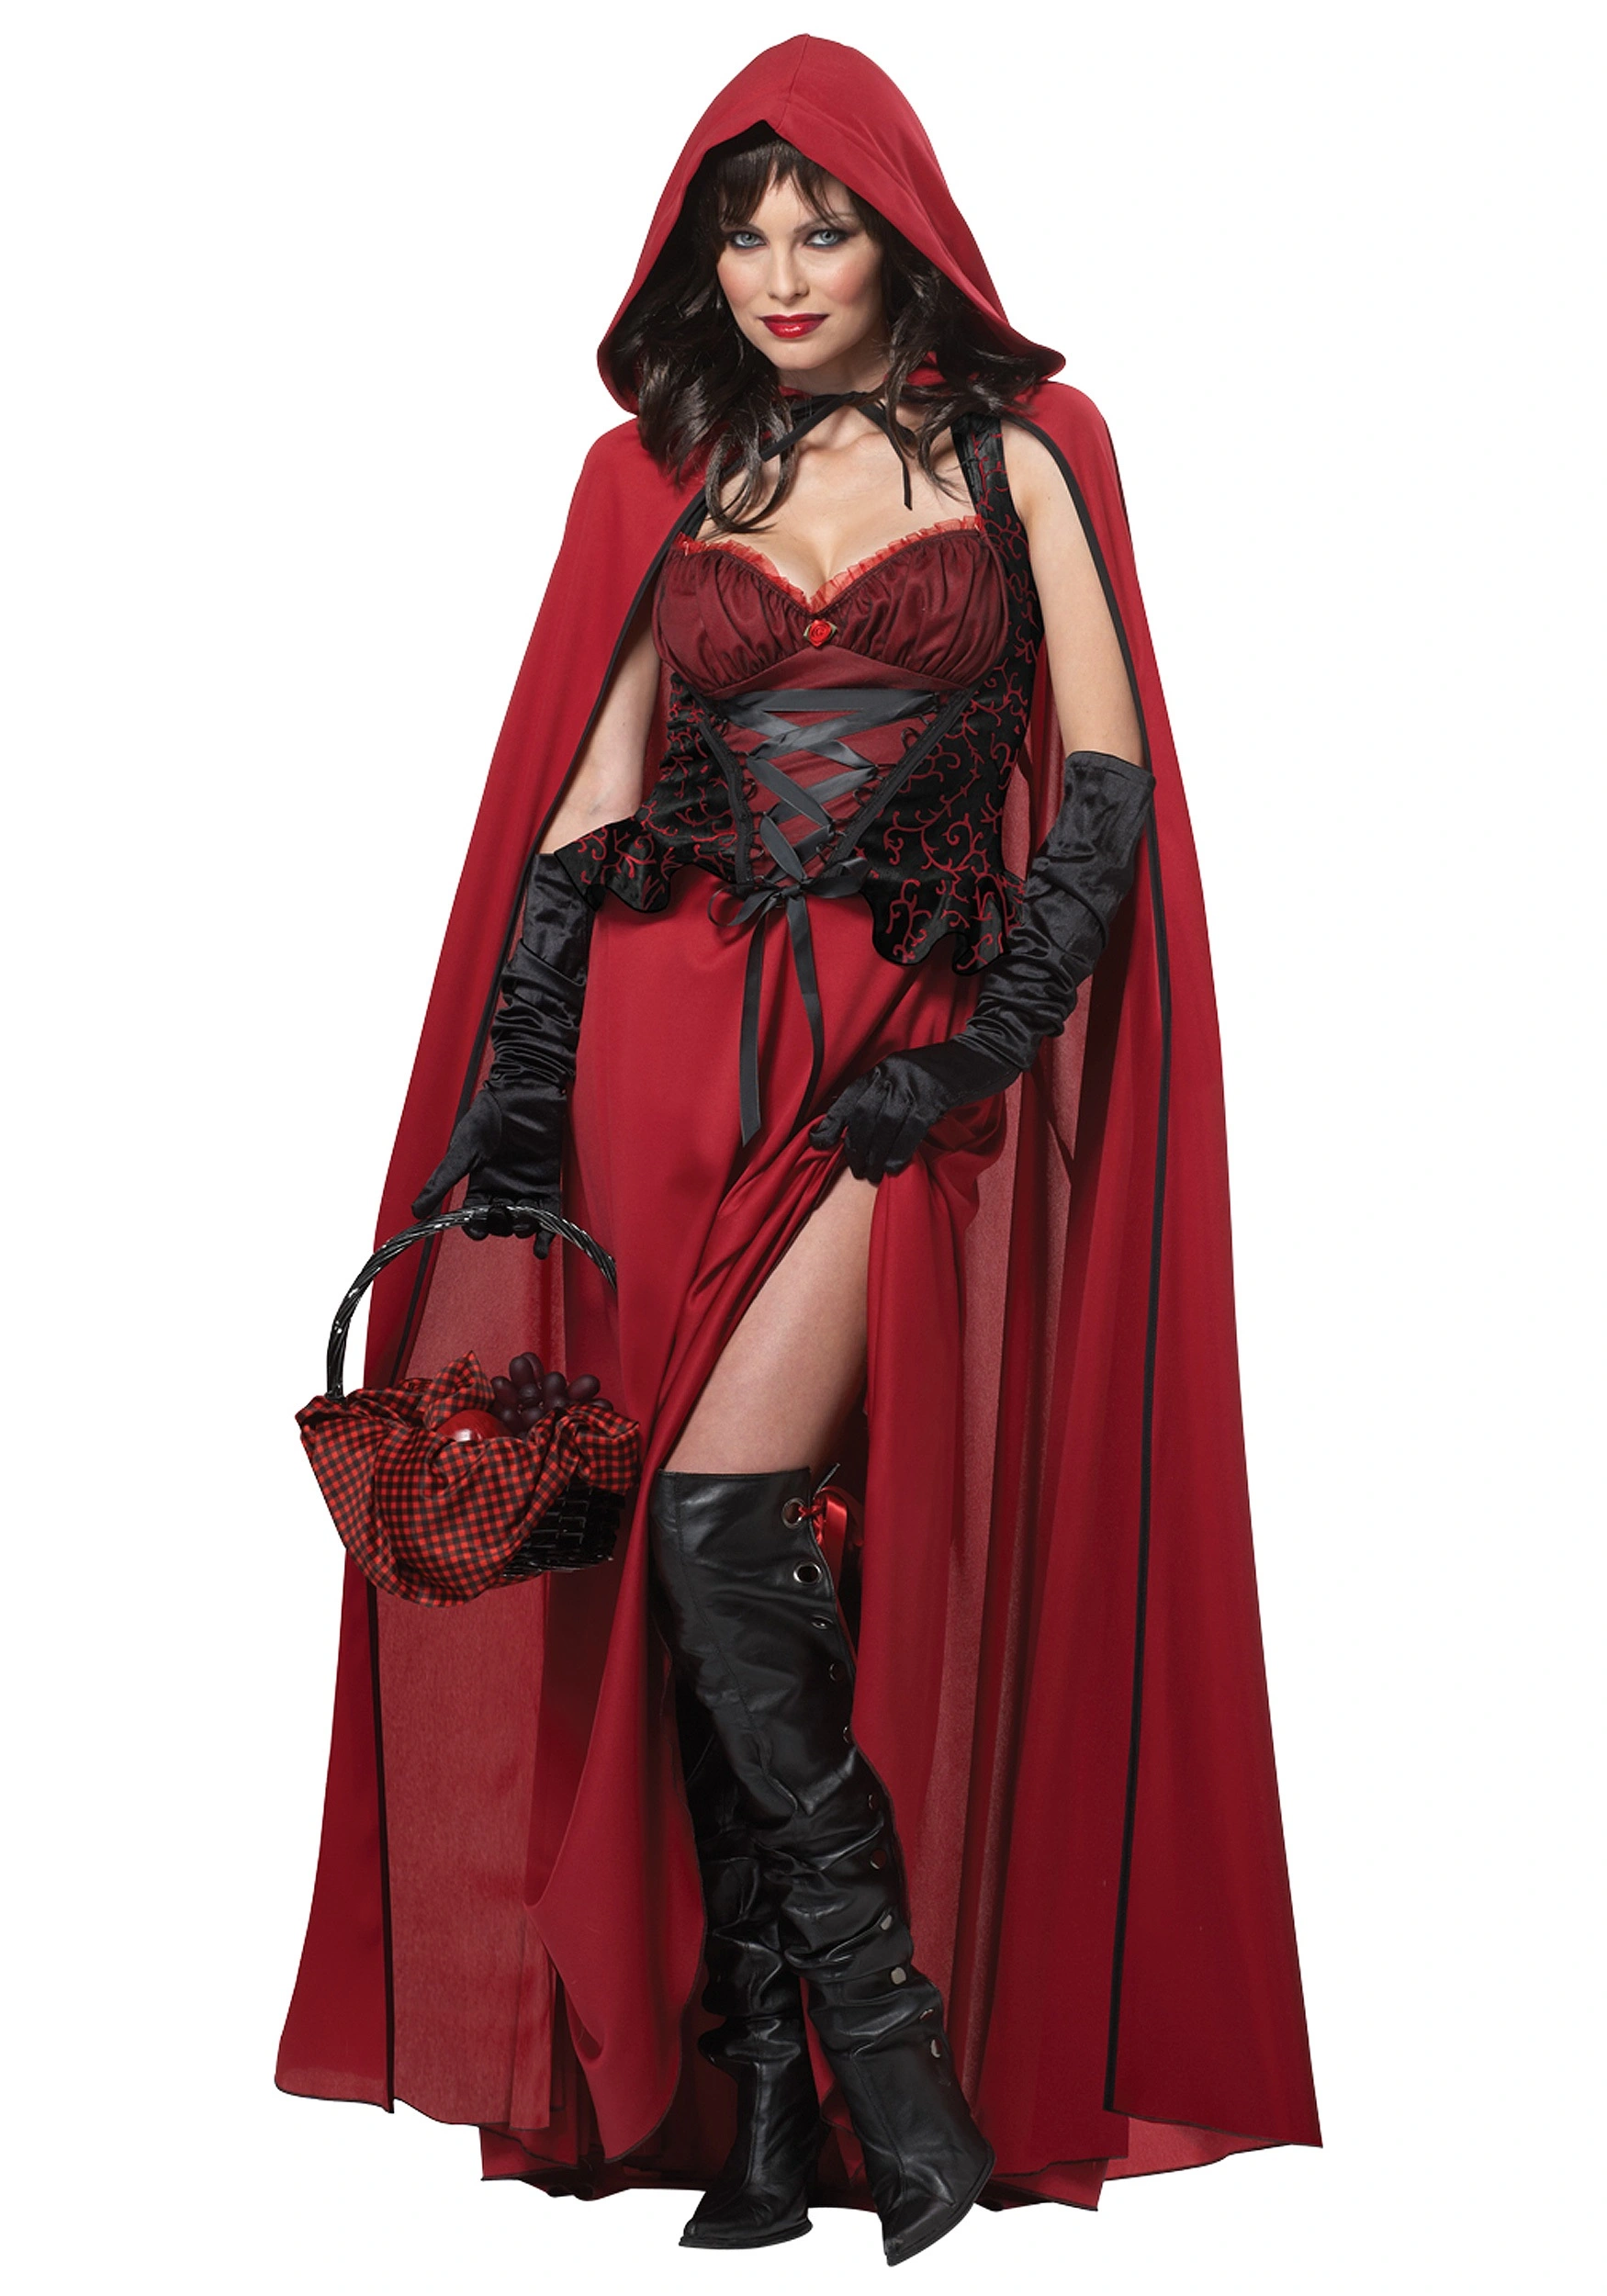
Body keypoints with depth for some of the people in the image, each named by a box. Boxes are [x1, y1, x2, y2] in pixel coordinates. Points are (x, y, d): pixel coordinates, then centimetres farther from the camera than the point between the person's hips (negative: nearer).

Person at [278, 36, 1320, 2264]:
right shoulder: (655, 477, 13)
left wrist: (988, 1042, -12)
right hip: (676, 1037, 3)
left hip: (905, 1044, -3)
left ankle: (879, 2059, -7)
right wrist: (507, 1137, 0)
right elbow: (578, 817, 8)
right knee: (719, 1570, 0)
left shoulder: (1016, 450, 7)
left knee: (720, 1517, -18)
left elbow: (1110, 781, 1)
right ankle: (775, 2106, 7)